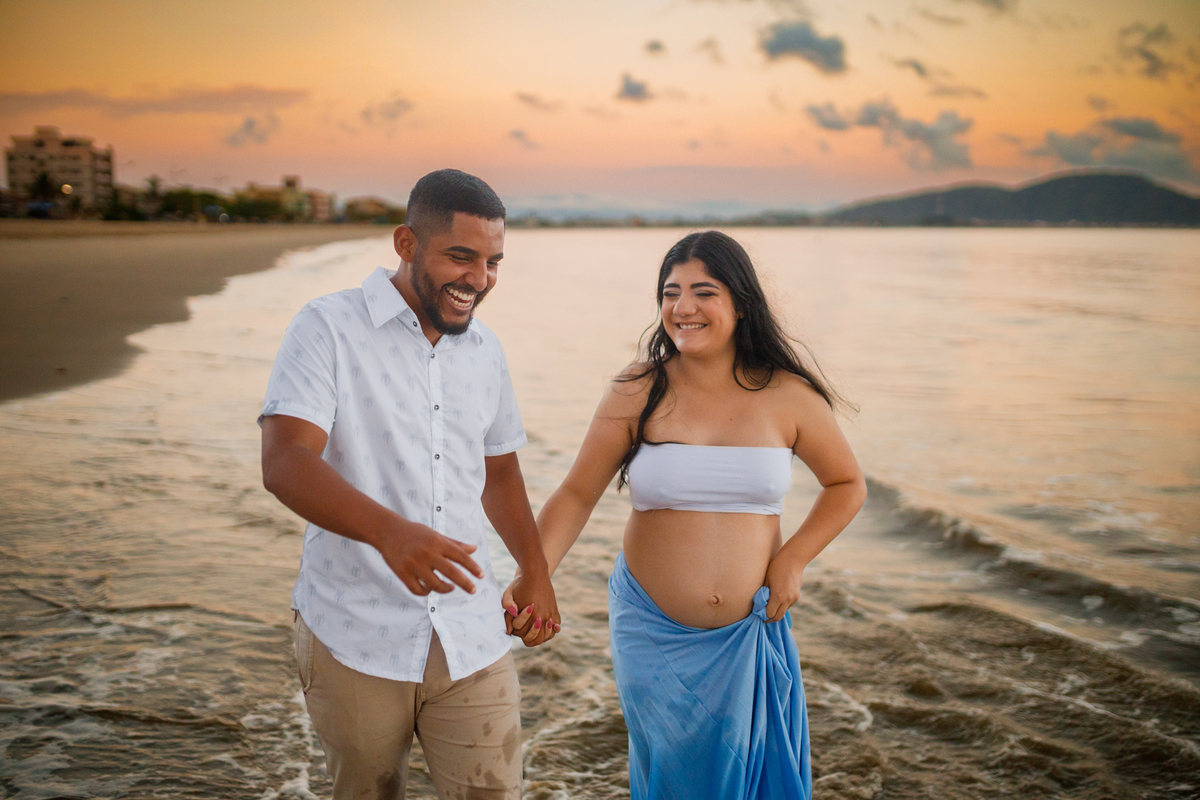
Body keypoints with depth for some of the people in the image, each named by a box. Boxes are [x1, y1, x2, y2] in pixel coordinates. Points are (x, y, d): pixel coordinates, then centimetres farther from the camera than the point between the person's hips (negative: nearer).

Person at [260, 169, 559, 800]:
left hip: (471, 636, 4)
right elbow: (284, 464, -22)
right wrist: (389, 530, -38)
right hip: (354, 637, -4)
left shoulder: (485, 351, 11)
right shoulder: (327, 329, -8)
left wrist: (535, 574, 26)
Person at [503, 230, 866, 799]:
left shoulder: (787, 396, -3)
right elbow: (576, 496, -2)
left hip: (750, 638, 1)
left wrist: (792, 560, -3)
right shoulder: (636, 395, -5)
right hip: (654, 636, 0)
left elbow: (847, 485, 9)